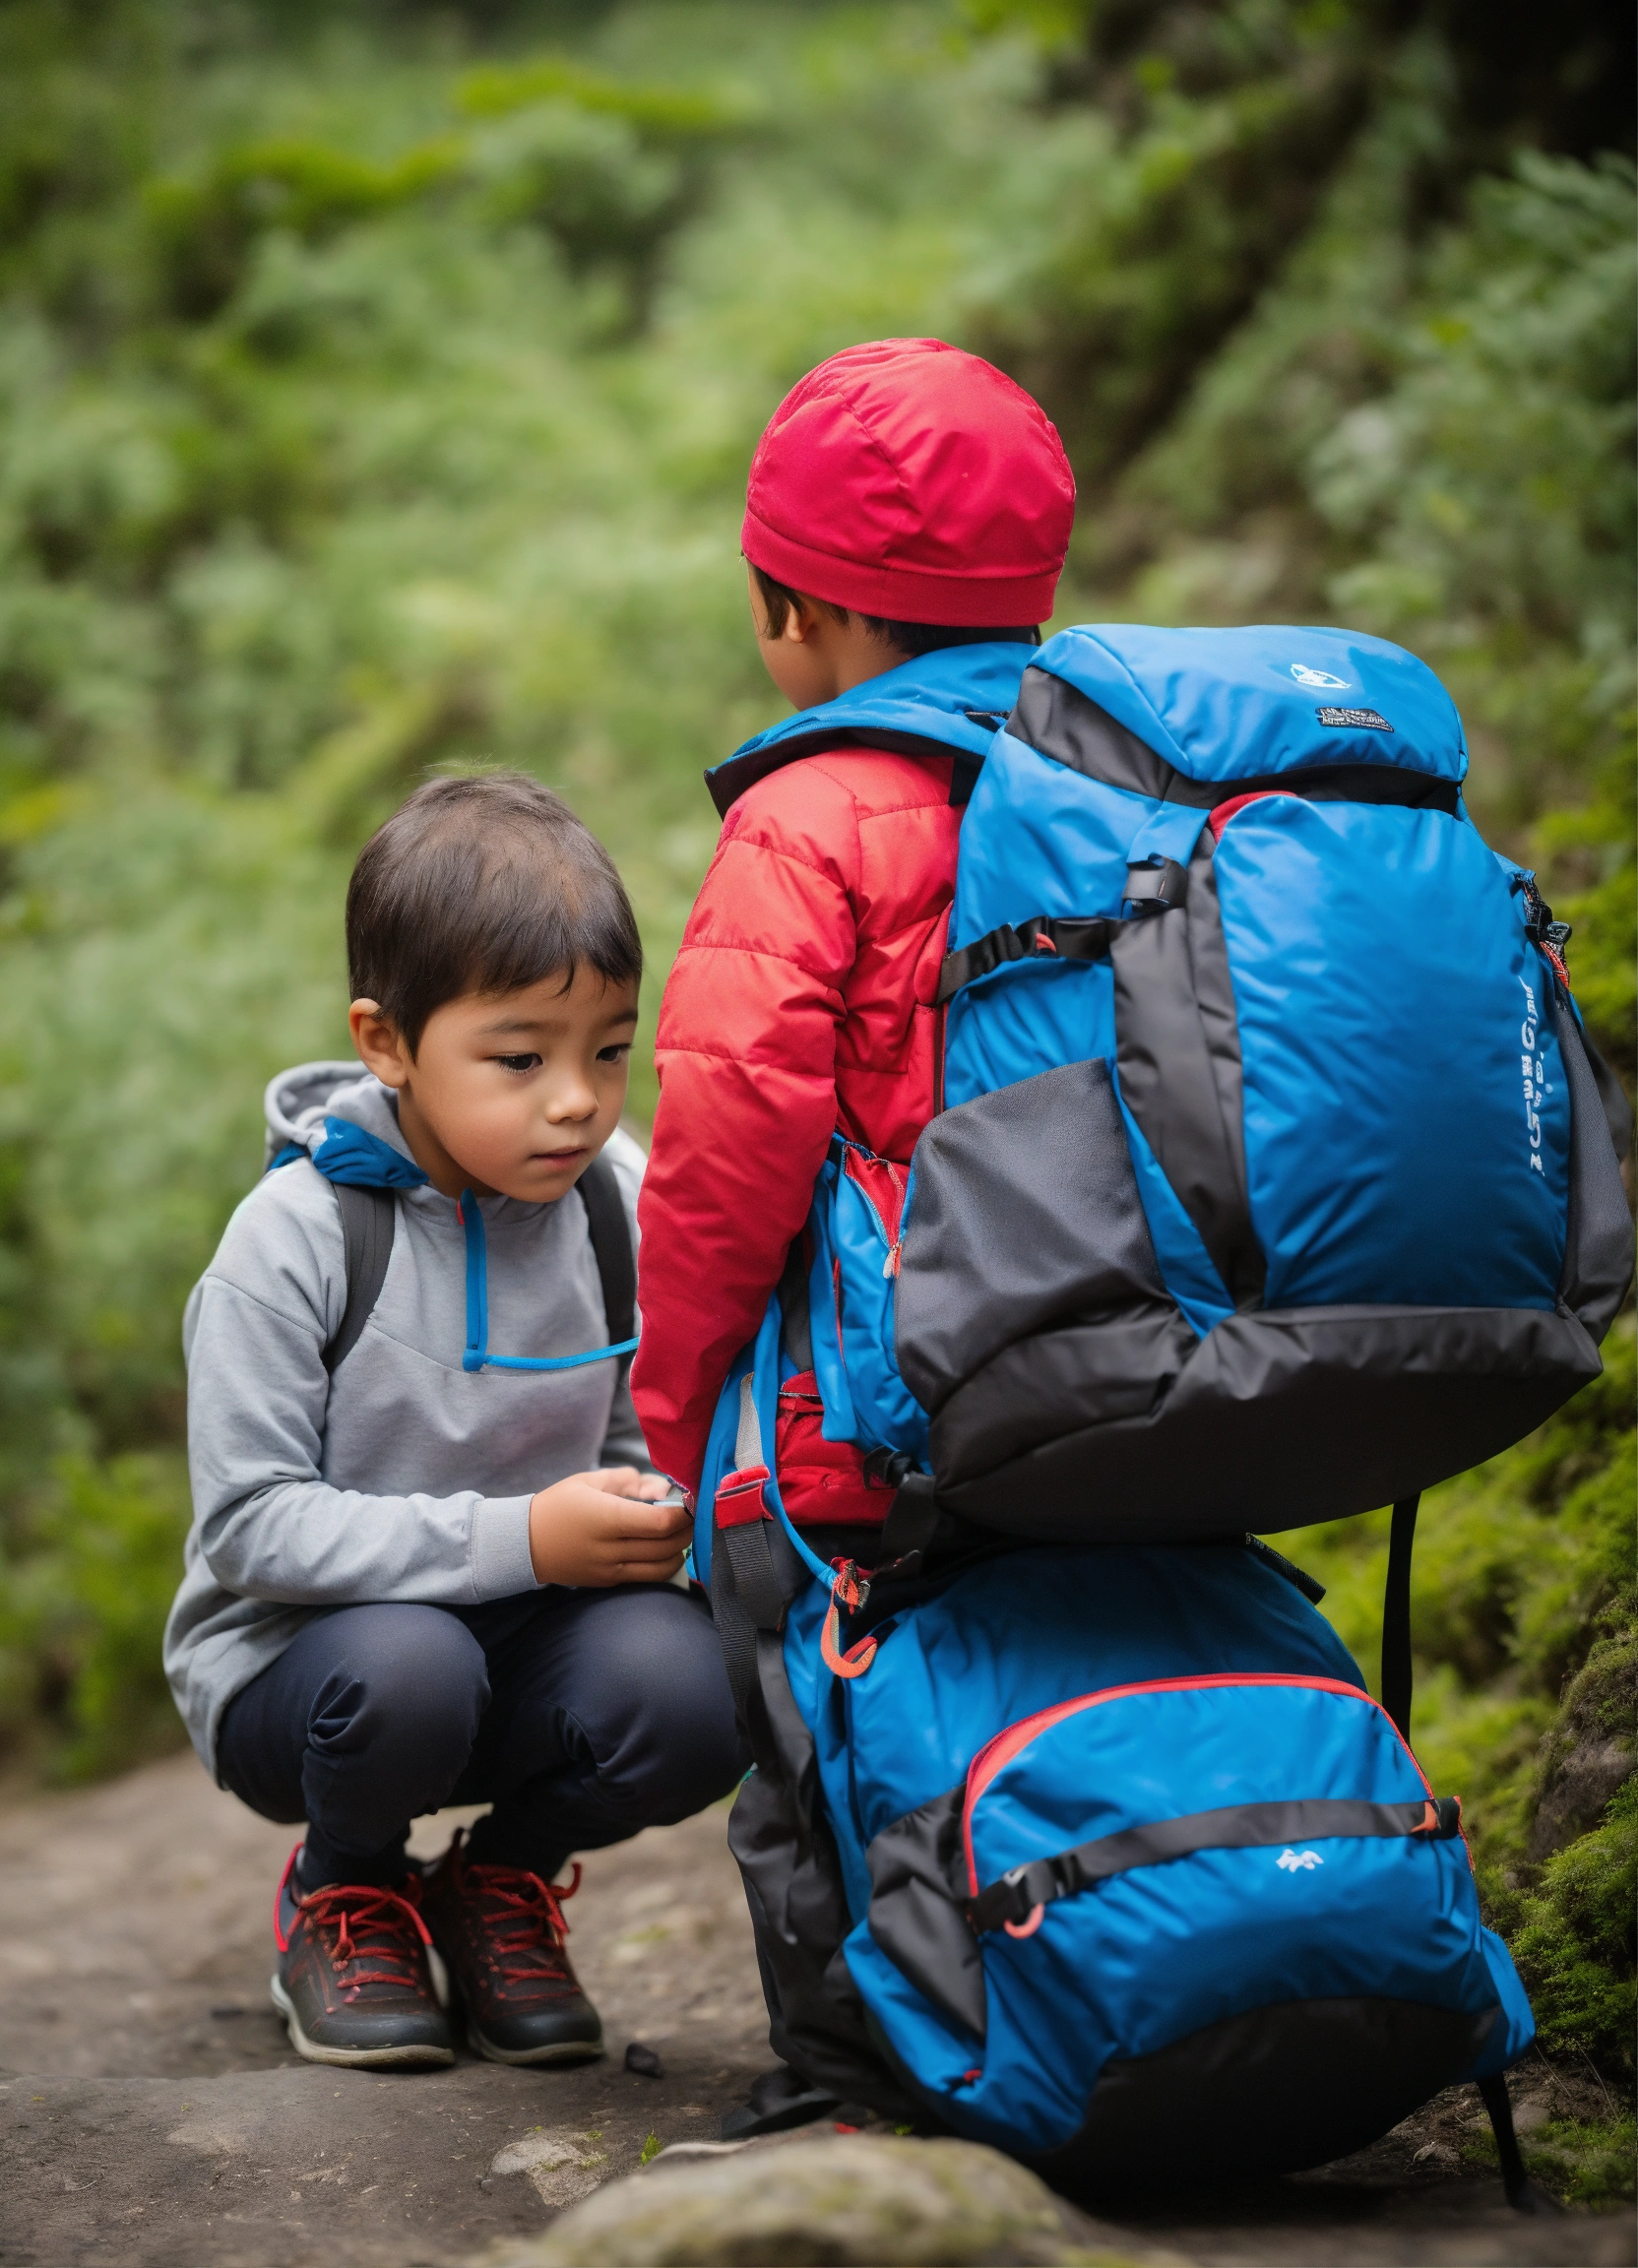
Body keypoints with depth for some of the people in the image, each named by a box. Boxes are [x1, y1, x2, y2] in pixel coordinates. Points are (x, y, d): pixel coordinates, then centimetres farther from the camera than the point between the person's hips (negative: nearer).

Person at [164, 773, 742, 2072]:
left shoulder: (626, 1208, -4)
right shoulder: (295, 1237, -17)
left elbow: (651, 1436, 7)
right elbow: (251, 1524, -19)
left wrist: (661, 1510, -18)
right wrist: (517, 1539, -27)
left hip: (530, 1635, 3)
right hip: (296, 1660, -3)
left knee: (686, 1694, -28)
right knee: (404, 1667, -37)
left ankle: (504, 1880, 7)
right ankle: (343, 1894, 1)